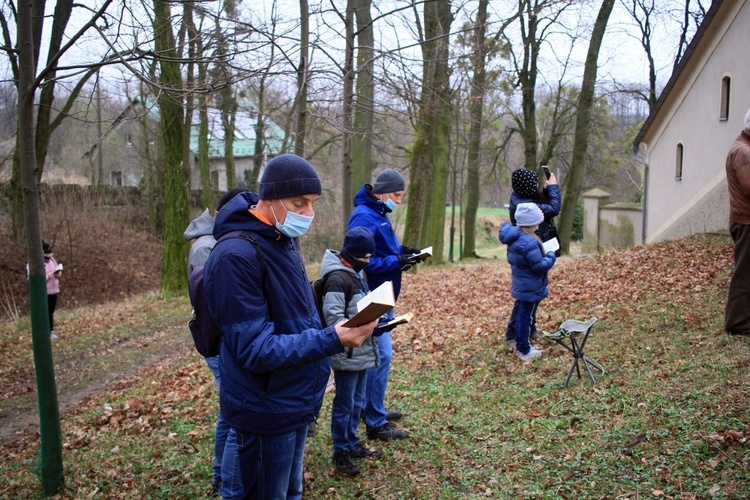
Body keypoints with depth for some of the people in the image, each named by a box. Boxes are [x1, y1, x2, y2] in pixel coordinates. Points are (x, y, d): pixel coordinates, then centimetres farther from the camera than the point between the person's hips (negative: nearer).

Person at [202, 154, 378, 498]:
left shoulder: (283, 241, 4)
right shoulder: (236, 256, -24)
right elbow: (255, 350, -26)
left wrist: (342, 331, 2)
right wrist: (332, 341, -30)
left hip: (297, 400, 8)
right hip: (267, 411, -8)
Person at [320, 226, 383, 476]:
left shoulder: (358, 272, 10)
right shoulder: (337, 278, -19)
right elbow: (334, 318, -24)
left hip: (361, 351, 9)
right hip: (347, 353, -9)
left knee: (357, 402, 19)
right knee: (344, 404, 4)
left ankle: (352, 444, 34)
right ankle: (340, 452, 18)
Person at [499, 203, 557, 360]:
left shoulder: (515, 237, 1)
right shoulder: (529, 242, -29)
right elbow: (539, 265, -27)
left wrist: (545, 255, 13)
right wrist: (551, 257, -10)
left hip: (520, 286, 9)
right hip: (530, 288, -9)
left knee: (521, 315, 19)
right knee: (526, 317, 2)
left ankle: (521, 345, 33)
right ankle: (524, 351, 13)